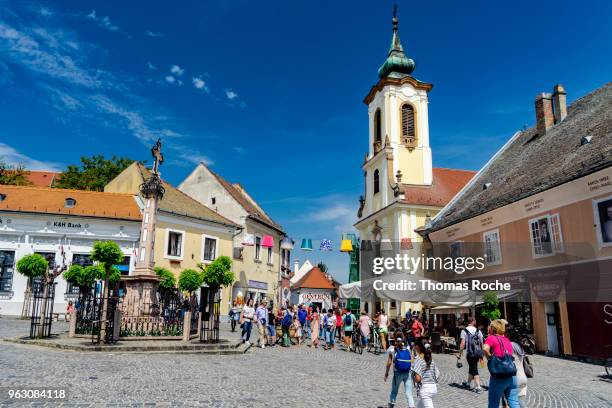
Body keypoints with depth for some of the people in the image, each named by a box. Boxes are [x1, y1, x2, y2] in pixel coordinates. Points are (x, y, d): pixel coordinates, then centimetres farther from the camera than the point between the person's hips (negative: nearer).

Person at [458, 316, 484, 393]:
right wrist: (481, 354, 20)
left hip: (470, 353, -4)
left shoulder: (464, 331, -7)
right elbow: (481, 343, 8)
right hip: (478, 352, 4)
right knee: (471, 368, 19)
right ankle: (468, 383, 35)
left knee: (474, 370, 3)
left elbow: (463, 344, -13)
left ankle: (478, 387, -3)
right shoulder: (478, 331, 5)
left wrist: (460, 354, -6)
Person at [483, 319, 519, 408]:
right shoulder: (507, 340, 15)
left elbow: (485, 348, -25)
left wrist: (490, 358, -10)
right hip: (512, 376, 6)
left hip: (498, 377, -6)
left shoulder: (491, 338, -6)